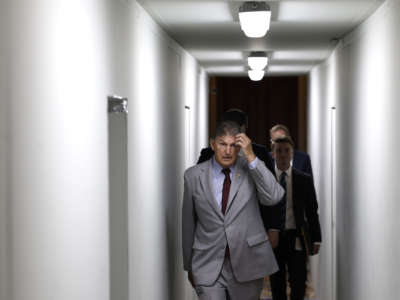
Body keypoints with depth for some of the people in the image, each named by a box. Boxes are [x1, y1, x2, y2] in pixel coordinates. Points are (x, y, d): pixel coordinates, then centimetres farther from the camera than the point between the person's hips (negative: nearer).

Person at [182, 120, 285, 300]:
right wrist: (189, 265, 13)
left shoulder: (251, 169, -1)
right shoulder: (194, 175, 0)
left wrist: (251, 157, -21)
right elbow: (188, 223, 7)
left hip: (247, 262, 1)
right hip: (209, 265, -1)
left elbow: (274, 197, -19)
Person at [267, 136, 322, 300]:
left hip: (296, 239, 0)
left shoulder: (304, 180, 4)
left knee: (298, 283, -4)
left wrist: (316, 239, 1)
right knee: (277, 286, 6)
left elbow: (312, 211, 6)